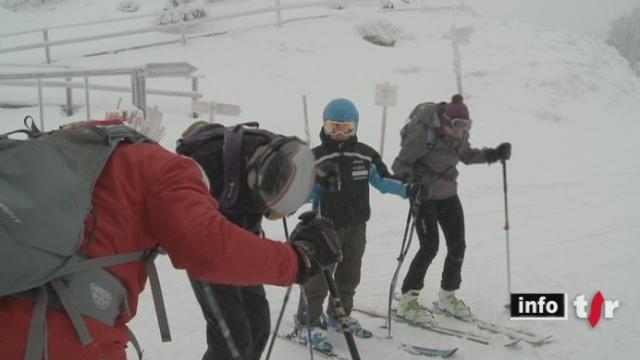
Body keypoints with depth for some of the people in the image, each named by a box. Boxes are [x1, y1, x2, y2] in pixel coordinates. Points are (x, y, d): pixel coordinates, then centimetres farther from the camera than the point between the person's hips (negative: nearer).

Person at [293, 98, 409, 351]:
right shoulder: (316, 158, -10)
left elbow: (382, 180, 5)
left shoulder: (365, 154, 0)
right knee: (319, 275, -1)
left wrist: (406, 190, -7)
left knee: (350, 274, 17)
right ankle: (307, 323, 11)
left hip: (357, 224, 5)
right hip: (327, 224, -4)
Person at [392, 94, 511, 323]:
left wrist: (494, 154, 3)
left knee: (458, 246, 6)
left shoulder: (460, 132, -4)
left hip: (448, 194, 7)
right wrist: (413, 183, -36)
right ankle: (407, 300, 4)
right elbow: (400, 164, -18)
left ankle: (447, 296, 26)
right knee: (430, 247, -11)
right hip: (424, 194, -6)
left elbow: (466, 155, 16)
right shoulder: (423, 132, -23)